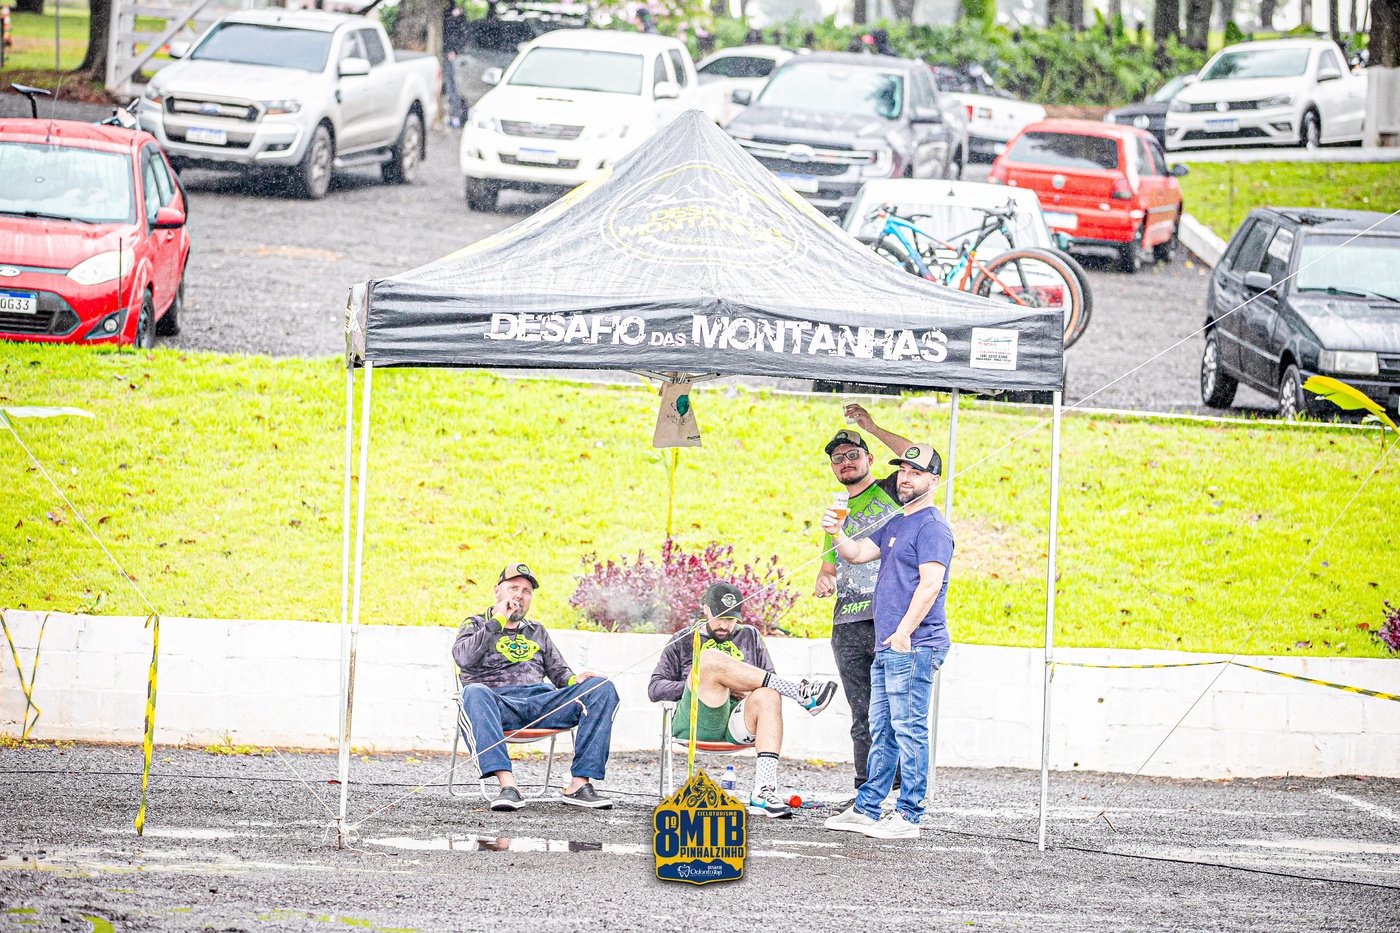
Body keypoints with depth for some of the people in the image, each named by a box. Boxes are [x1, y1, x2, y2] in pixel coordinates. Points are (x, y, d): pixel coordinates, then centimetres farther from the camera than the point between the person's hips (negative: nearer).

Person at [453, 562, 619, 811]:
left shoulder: (537, 632, 32)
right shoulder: (475, 625, 19)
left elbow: (559, 671, 25)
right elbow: (464, 658, -2)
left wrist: (574, 679, 1)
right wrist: (497, 621, 0)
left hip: (542, 702, 4)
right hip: (501, 704, -4)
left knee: (602, 688, -18)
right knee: (475, 692, -40)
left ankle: (580, 783, -27)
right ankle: (507, 784, -52)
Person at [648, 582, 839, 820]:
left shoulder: (750, 636, 27)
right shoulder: (685, 641, 23)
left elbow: (769, 683, 21)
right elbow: (655, 689, 13)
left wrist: (749, 691, -3)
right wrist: (700, 685, -2)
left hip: (739, 724, 2)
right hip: (696, 723, -2)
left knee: (768, 695, -34)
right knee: (711, 659, -28)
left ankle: (764, 791, -48)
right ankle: (800, 692, -29)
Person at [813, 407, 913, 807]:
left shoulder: (891, 491, 6)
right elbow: (828, 566, 28)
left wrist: (874, 428, -10)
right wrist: (822, 582, 3)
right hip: (848, 625, 6)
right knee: (863, 715, 5)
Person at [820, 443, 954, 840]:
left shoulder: (931, 526, -8)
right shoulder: (896, 524, 21)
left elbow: (930, 585, -17)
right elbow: (857, 553, 21)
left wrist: (903, 633, -22)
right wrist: (836, 533, 0)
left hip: (913, 646, -10)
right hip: (888, 646, 10)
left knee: (909, 729, -9)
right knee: (882, 732, 12)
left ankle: (908, 816, -9)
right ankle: (866, 810, 16)